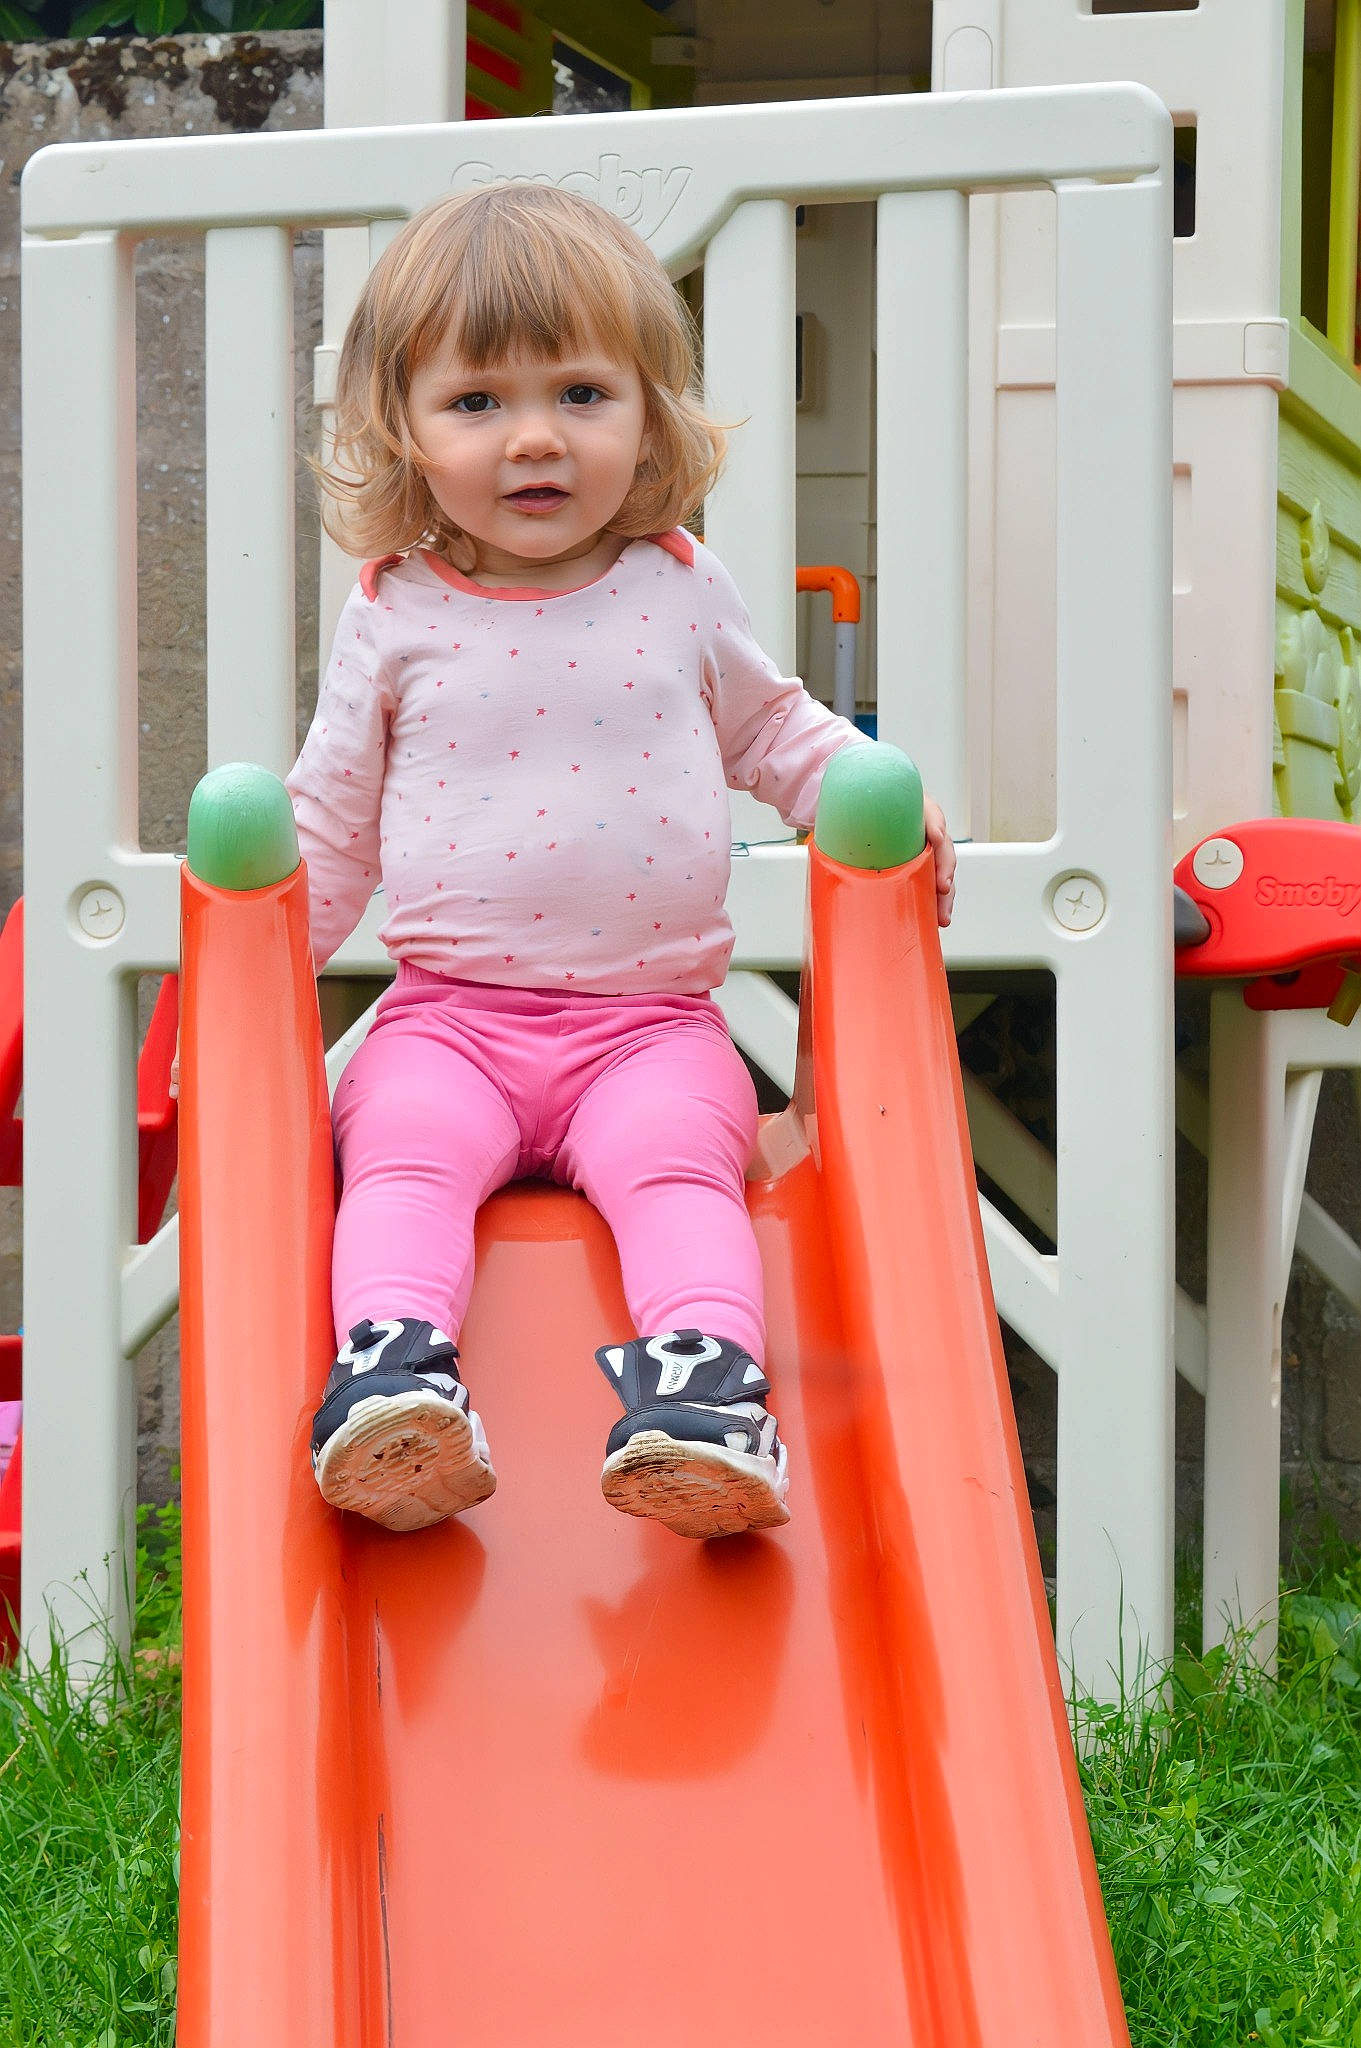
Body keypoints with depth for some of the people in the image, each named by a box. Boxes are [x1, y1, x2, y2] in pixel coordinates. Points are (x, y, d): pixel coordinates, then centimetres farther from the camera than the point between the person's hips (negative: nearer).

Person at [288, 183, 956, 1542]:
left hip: (651, 1022, 0)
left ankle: (704, 1372, -46)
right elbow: (329, 825, 16)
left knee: (676, 1164, -29)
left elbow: (770, 726, 25)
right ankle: (393, 1364, -46)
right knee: (404, 1153, -29)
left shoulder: (679, 589, 8)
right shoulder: (395, 614, 6)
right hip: (450, 1017, 0)